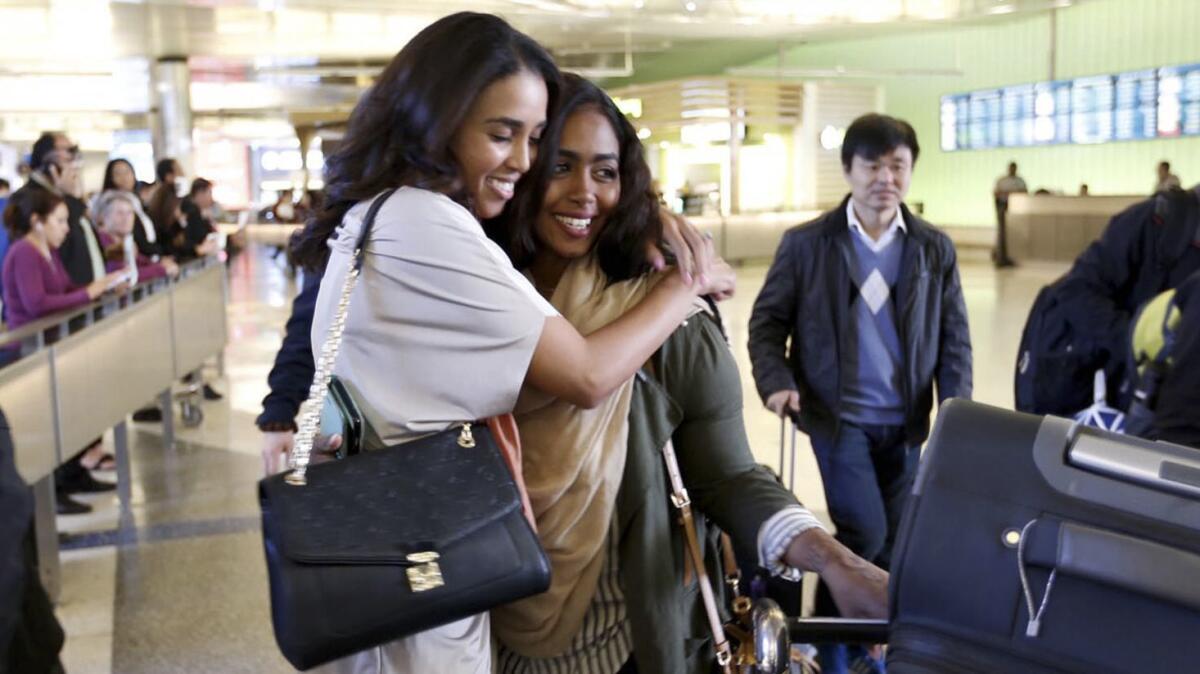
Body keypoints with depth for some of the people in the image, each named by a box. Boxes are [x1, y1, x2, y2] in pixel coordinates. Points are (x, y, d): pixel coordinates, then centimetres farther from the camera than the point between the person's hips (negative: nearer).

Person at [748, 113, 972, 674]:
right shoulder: (806, 243, -4)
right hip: (838, 414, -3)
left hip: (905, 421, 4)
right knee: (865, 531, -12)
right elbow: (767, 321, 0)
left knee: (894, 540, 9)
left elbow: (954, 338, 5)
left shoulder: (935, 249, 4)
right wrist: (777, 383, -16)